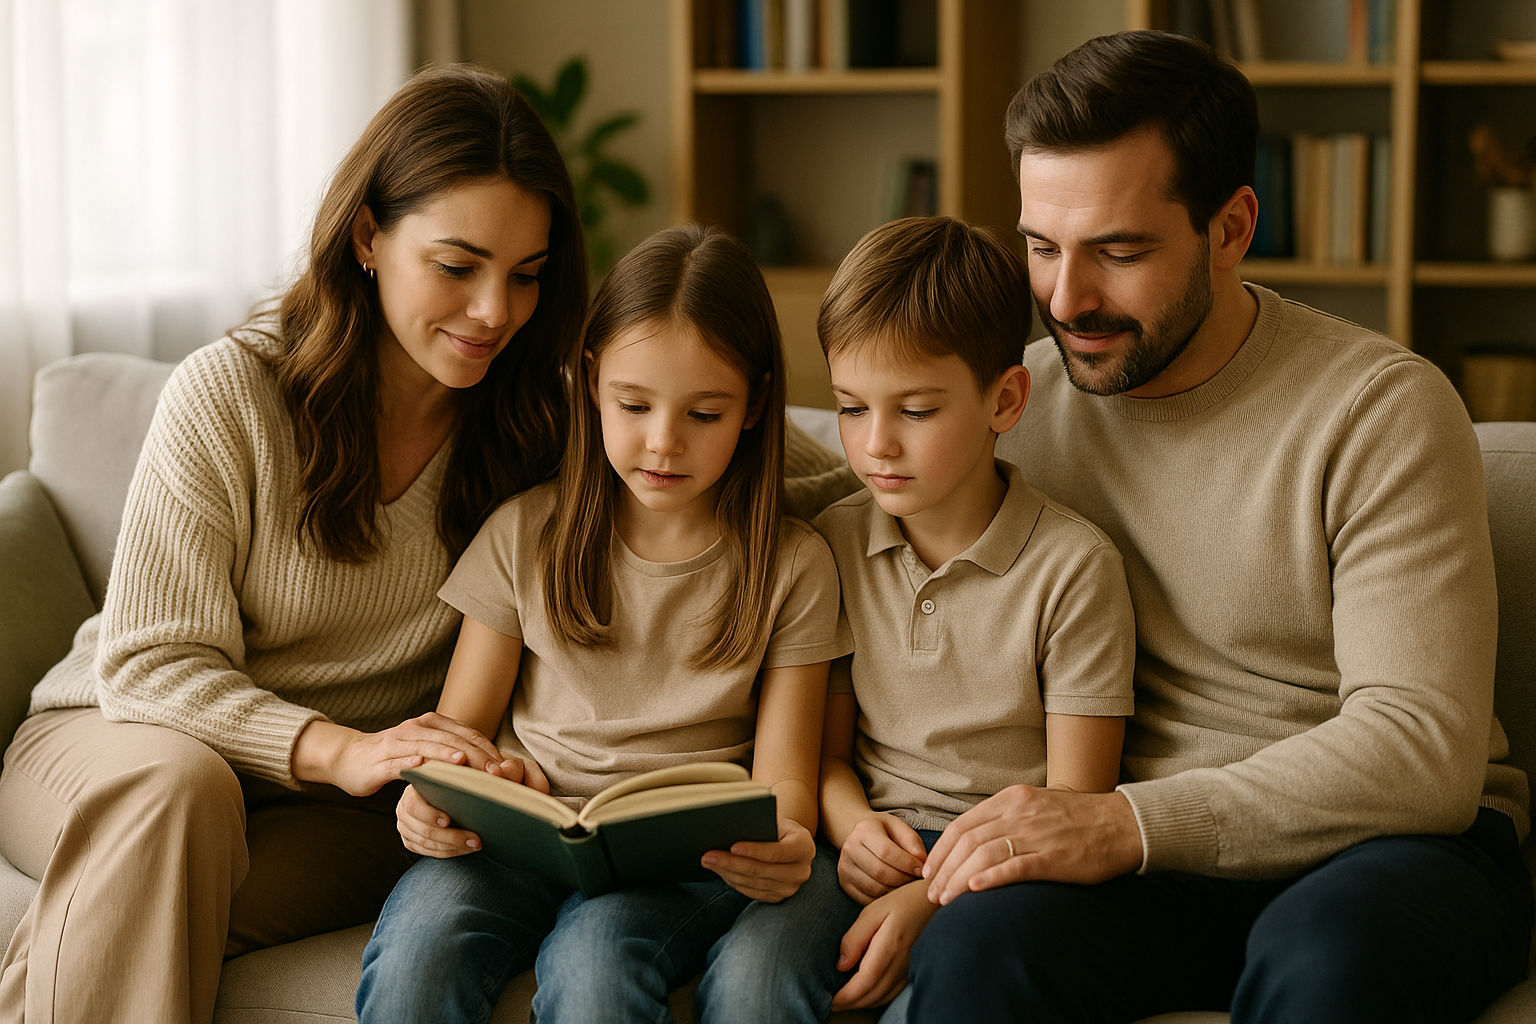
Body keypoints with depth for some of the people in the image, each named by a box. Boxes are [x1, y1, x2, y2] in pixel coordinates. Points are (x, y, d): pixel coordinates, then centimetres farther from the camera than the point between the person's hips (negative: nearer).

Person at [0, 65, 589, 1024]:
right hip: (116, 739, -1)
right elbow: (151, 664, -14)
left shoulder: (532, 424, -1)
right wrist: (339, 750, -31)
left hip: (348, 804, 1)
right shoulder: (228, 392, -11)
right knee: (178, 782, -37)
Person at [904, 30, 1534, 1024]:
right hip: (1147, 863, 2)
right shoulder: (1015, 401, 5)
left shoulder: (1384, 410, -8)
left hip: (1389, 841, -2)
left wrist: (1132, 823, -29)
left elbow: (1423, 751, -18)